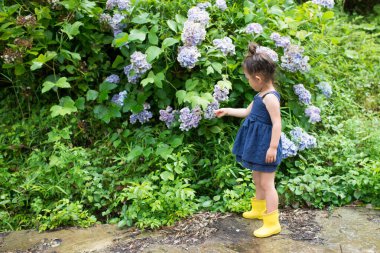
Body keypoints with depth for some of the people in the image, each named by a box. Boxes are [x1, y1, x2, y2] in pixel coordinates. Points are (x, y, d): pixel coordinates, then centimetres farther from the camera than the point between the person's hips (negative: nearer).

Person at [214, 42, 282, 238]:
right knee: (257, 180, 23)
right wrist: (227, 111, 29)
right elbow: (247, 112, 24)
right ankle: (259, 209, 41)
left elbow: (277, 123, -25)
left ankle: (272, 223, 5)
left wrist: (273, 147, -27)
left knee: (266, 183, -3)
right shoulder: (261, 95, 9)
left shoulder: (270, 97, -22)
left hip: (265, 145, -10)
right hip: (257, 143, 10)